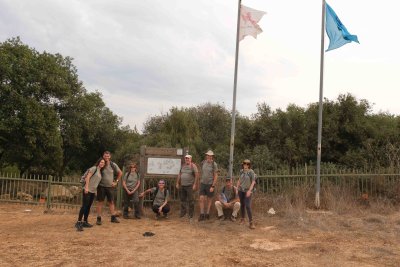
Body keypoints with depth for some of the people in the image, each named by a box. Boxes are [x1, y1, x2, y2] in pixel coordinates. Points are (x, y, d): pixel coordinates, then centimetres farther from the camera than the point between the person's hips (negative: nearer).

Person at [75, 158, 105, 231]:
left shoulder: (100, 172, 17)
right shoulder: (94, 168, -7)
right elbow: (88, 177, -14)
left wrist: (96, 191, 16)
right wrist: (86, 187, -21)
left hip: (93, 191, 8)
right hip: (87, 190, -8)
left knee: (88, 207, 11)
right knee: (84, 206, -12)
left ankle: (85, 222, 18)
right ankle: (78, 223, -12)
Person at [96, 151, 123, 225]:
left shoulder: (113, 165, 0)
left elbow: (120, 173, 13)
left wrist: (116, 181, 8)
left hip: (110, 186, 2)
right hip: (101, 186, -2)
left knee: (111, 202, 6)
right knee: (100, 202, 1)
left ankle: (113, 217, 13)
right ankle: (99, 218, 5)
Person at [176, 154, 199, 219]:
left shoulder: (193, 166, -6)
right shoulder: (183, 166, 13)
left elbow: (197, 175, -10)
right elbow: (179, 175, 17)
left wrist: (195, 184, -15)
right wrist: (177, 183, 13)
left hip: (190, 186, -6)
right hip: (182, 186, 6)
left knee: (190, 200, -2)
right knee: (183, 199, 10)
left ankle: (191, 214, 7)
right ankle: (183, 213, 20)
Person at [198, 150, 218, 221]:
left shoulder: (214, 164, -12)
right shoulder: (203, 163, 2)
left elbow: (216, 176, -11)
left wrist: (213, 186, -15)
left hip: (210, 184, -3)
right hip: (203, 183, 3)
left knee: (209, 199, 8)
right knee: (201, 199, -5)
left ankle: (207, 214, 19)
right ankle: (202, 215, 0)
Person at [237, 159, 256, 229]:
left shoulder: (251, 172, -10)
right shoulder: (241, 171, 4)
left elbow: (253, 182, -11)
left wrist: (249, 190, -18)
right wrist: (237, 188, 10)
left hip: (247, 191, -5)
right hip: (241, 190, 5)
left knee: (248, 206, -12)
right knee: (242, 205, 12)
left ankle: (251, 222, -8)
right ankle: (242, 219, 26)